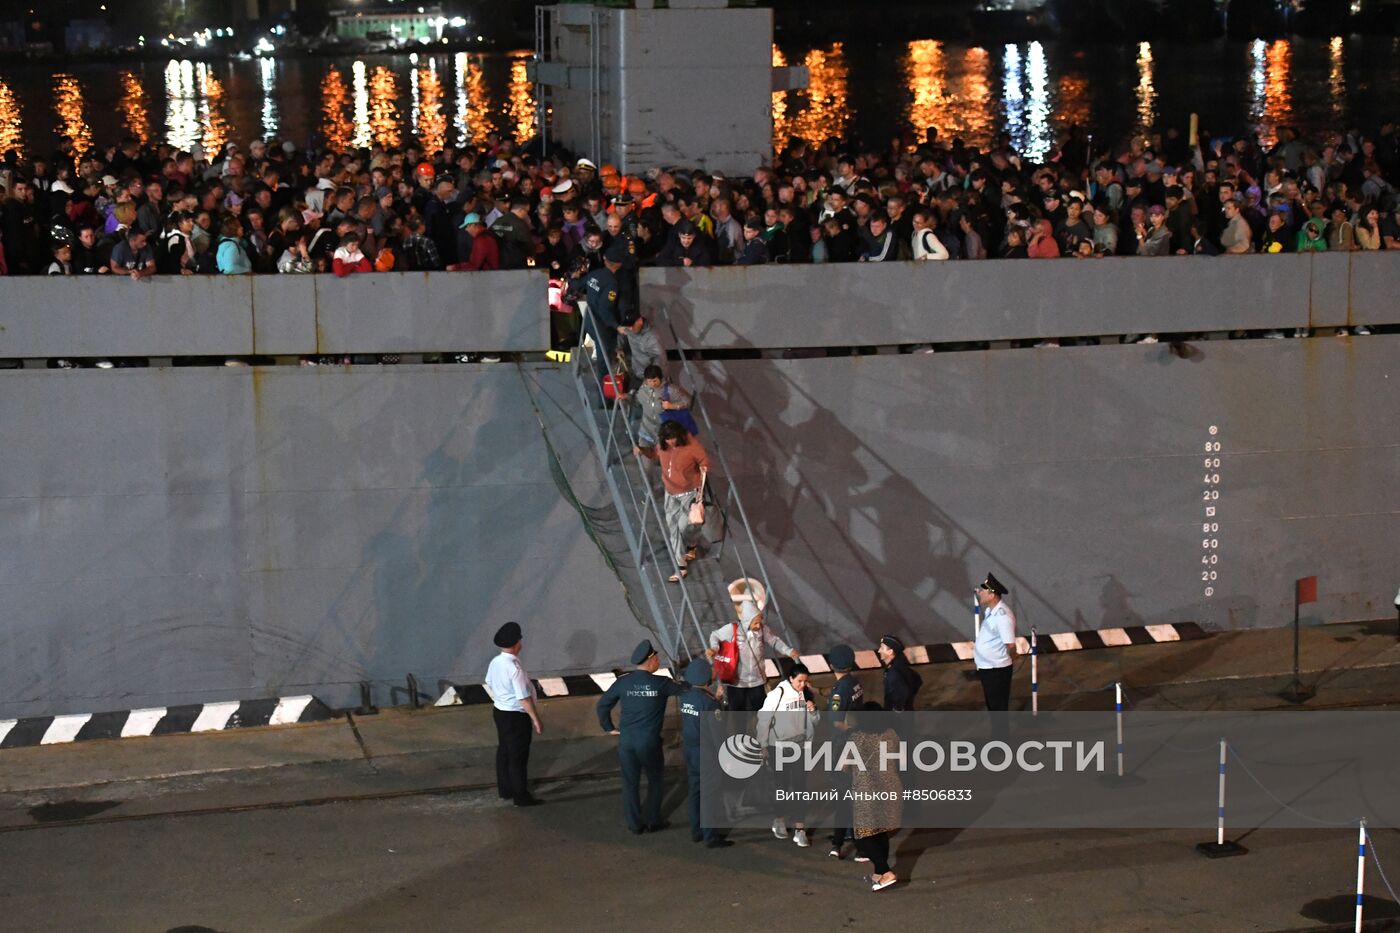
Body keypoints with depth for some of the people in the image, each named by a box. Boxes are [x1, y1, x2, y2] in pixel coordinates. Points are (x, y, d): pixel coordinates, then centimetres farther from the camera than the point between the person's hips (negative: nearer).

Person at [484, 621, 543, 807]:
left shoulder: (494, 662, -3)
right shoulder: (515, 668, -28)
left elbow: (490, 685, 14)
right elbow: (524, 698, -24)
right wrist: (536, 720, -16)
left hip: (500, 711, 8)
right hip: (516, 716, -8)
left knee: (503, 751, 20)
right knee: (518, 757, 4)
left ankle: (505, 790, 34)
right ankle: (521, 796, 14)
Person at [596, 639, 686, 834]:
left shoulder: (623, 682, -2)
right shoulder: (661, 683, -10)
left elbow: (603, 704, 3)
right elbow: (685, 691, 3)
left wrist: (609, 727, 14)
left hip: (626, 740, 3)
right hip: (649, 742, -2)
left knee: (630, 783, 13)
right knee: (655, 781, 18)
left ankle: (635, 825, 18)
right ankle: (652, 822, 23)